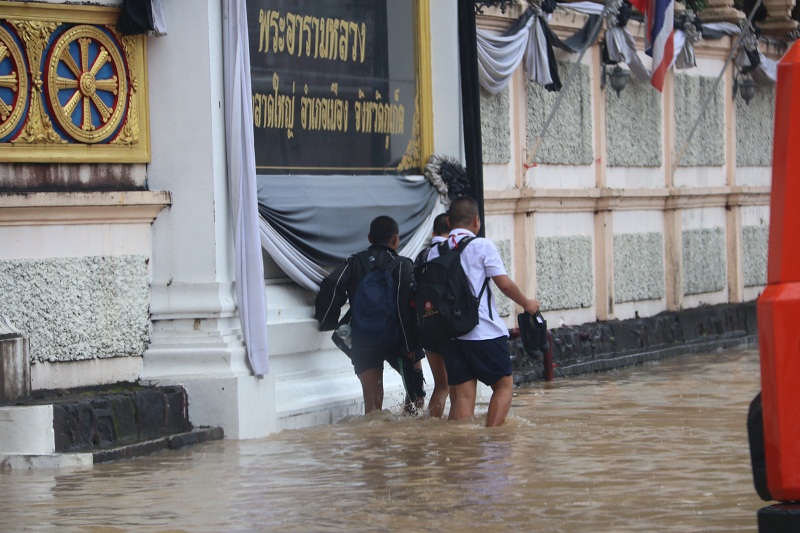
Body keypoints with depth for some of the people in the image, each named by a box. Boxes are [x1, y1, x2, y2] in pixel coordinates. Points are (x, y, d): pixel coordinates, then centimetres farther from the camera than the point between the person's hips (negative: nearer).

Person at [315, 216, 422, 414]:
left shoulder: (354, 262, 7)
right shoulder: (402, 265, -2)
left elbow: (331, 287, -8)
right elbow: (407, 305, -11)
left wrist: (327, 321, 4)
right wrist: (410, 344, -11)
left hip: (363, 342, 2)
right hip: (395, 338, -2)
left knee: (372, 402, 4)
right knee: (414, 383, 19)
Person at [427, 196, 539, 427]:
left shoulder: (435, 252, 9)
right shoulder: (482, 246, -4)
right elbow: (504, 284, -7)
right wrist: (527, 304, 9)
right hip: (484, 332, -4)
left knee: (462, 394, 4)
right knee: (504, 385, 8)